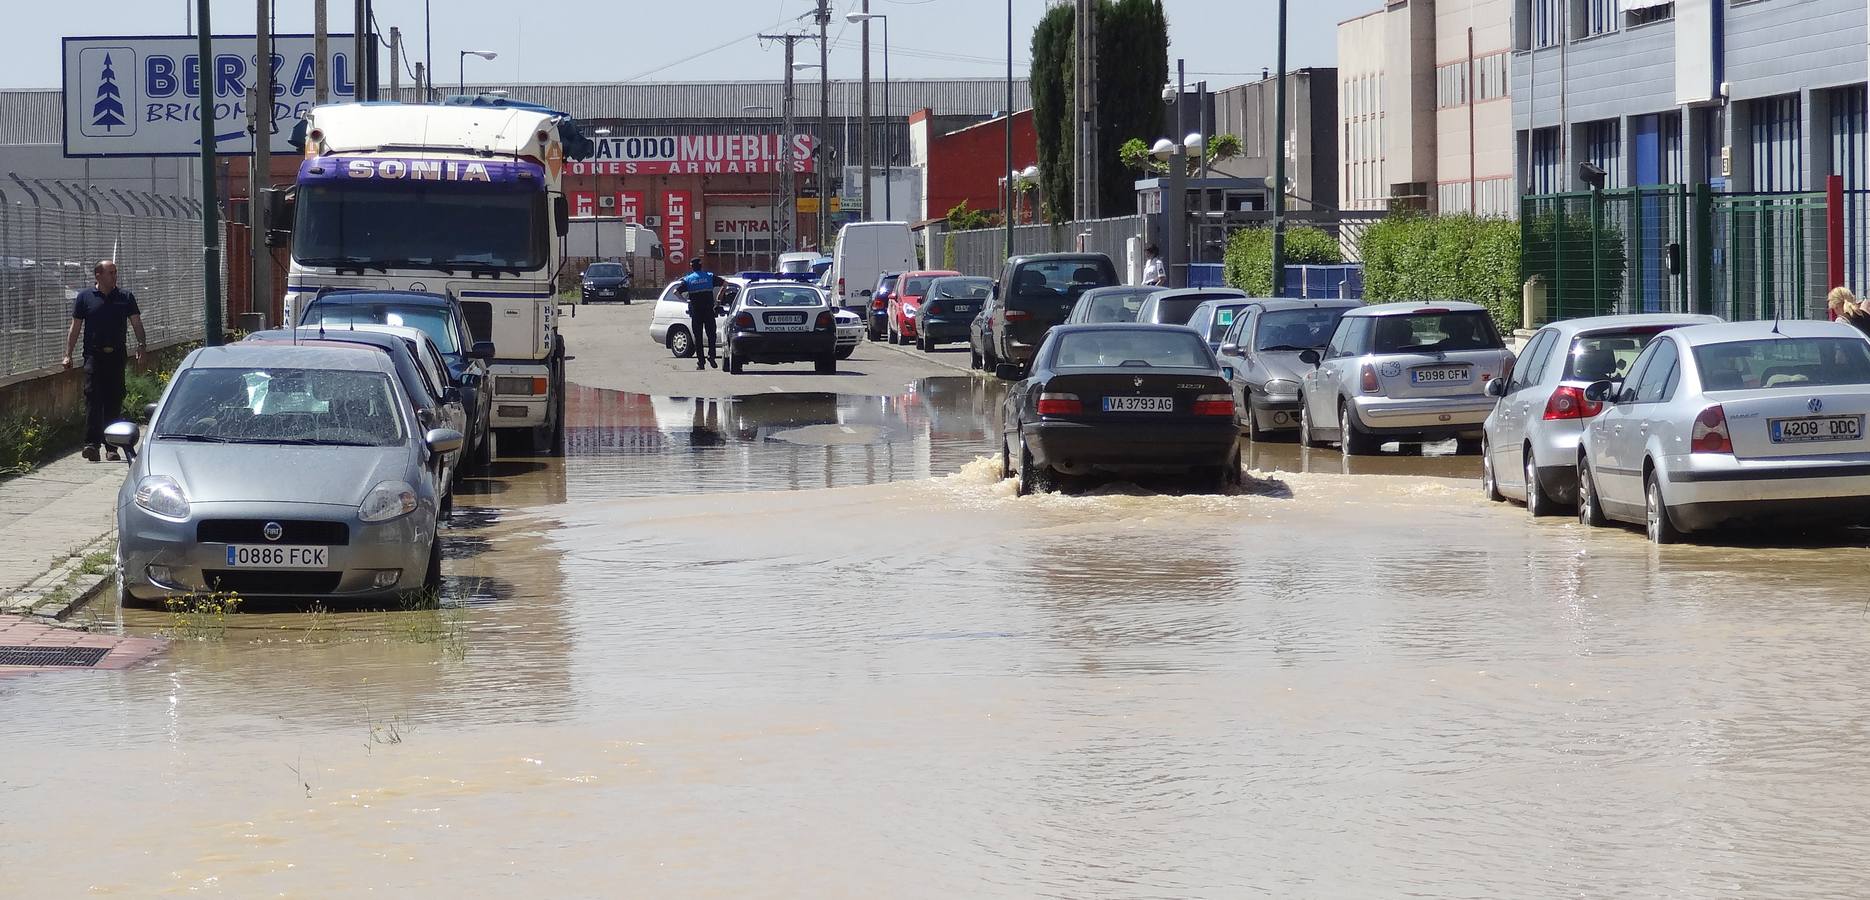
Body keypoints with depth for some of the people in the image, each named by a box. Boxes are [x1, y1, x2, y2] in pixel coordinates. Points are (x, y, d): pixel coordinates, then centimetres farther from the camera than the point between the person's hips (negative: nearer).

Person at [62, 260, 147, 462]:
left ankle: (112, 446, 10)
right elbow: (75, 328, 8)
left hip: (117, 356, 2)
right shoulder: (85, 297, 7)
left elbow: (136, 323, 5)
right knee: (93, 398, -14)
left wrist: (142, 345, -13)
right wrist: (68, 355, 1)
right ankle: (92, 443, -20)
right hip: (94, 355, -2)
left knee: (114, 401, 4)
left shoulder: (126, 297, 11)